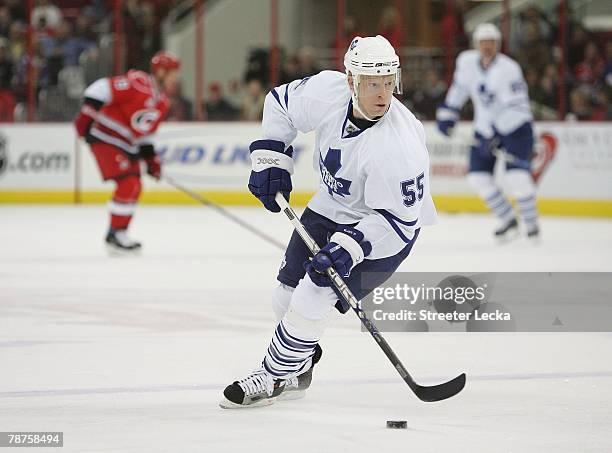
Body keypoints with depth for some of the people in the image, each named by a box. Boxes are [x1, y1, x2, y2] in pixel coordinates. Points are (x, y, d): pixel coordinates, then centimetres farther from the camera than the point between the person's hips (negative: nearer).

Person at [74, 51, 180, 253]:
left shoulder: (162, 102, 10)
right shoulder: (138, 83, -20)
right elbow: (103, 87, -24)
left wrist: (150, 158, 13)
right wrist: (87, 114, -27)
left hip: (127, 145, 10)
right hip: (106, 138, -10)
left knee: (134, 187, 12)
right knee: (128, 184, -16)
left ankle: (118, 234, 23)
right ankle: (115, 234, -8)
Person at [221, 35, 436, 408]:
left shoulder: (399, 146, -36)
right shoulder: (327, 91, -22)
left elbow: (398, 219, -29)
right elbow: (281, 104, 1)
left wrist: (348, 248, -36)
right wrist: (271, 159, -4)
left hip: (385, 226, -6)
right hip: (331, 206, 7)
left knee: (314, 297, -15)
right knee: (287, 294, 11)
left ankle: (273, 378, 5)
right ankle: (298, 369, 36)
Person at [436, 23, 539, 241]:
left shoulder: (508, 68, -25)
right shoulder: (467, 61, -5)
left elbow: (515, 106, -32)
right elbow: (460, 86, 16)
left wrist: (493, 137, -39)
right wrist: (447, 113, 15)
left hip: (515, 126, -6)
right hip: (485, 127, 6)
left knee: (516, 175, -20)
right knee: (478, 176, -3)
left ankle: (531, 224, -4)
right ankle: (509, 221, 11)